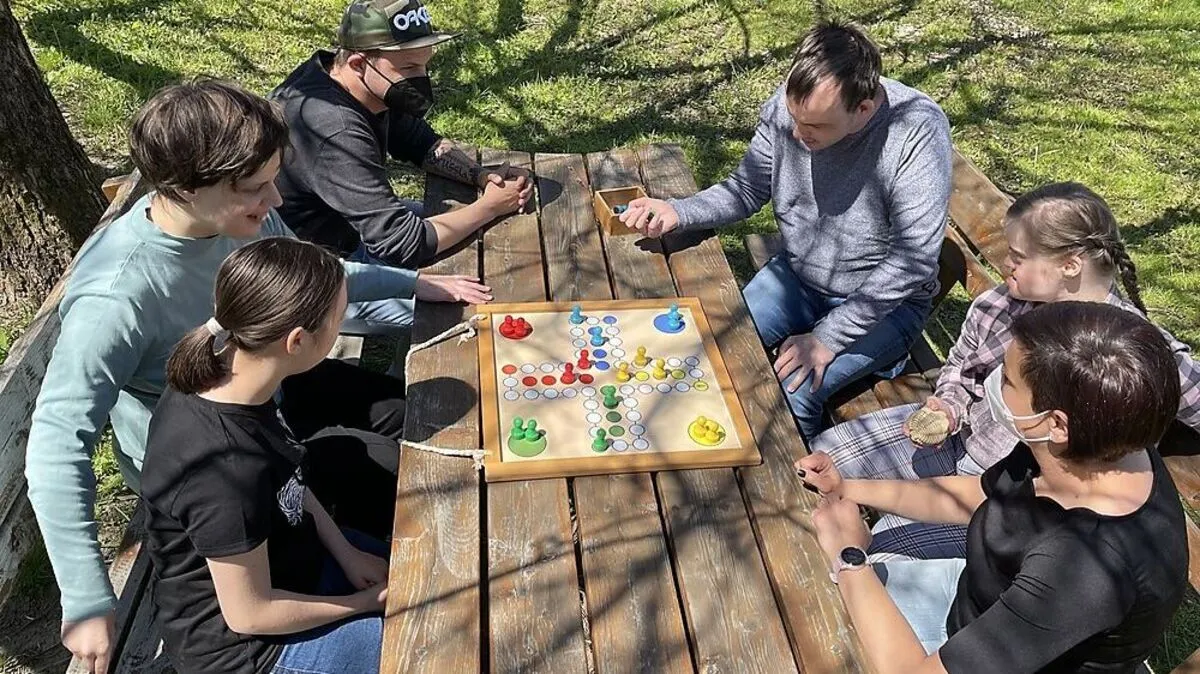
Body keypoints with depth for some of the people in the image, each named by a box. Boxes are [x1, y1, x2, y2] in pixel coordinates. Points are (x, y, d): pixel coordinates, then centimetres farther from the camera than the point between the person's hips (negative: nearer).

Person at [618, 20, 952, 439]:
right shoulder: (788, 106, -15)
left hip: (885, 300, -5)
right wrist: (677, 212, -20)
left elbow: (912, 261, -27)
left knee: (791, 389, -25)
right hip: (796, 277, 5)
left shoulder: (918, 131, -28)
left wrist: (828, 337, -28)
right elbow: (747, 190, -1)